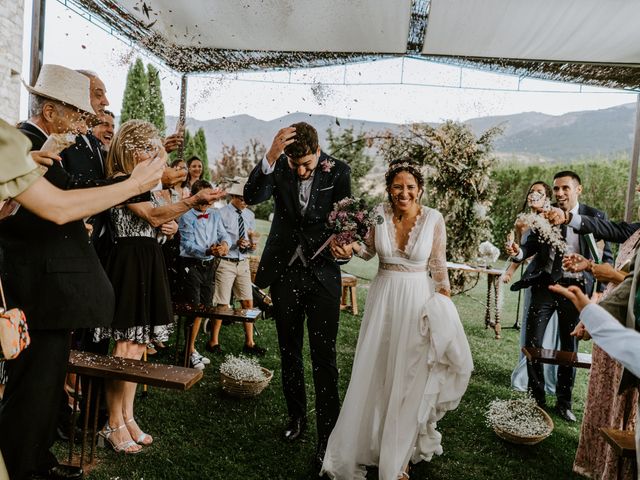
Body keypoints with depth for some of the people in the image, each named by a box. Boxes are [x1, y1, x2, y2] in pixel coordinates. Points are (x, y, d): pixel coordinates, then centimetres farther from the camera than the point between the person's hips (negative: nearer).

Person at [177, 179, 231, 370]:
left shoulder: (215, 215, 11)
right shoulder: (187, 217, -7)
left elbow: (224, 234, 4)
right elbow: (188, 245, -16)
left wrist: (224, 243, -21)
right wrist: (208, 251, -33)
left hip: (208, 265, 6)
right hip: (191, 265, -6)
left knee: (203, 307, 13)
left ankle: (192, 348, 29)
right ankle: (190, 352, 9)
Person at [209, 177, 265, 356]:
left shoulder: (250, 215, 11)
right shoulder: (222, 213, -8)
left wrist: (252, 245, -9)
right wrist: (235, 243, -24)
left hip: (243, 262, 6)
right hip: (226, 262, -5)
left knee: (248, 303, 6)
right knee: (222, 304, 0)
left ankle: (249, 343, 17)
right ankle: (214, 342, 17)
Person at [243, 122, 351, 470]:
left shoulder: (337, 171, -7)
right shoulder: (278, 168, -5)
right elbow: (251, 197, -21)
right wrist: (270, 155, -33)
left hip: (322, 274, -2)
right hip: (285, 273, 2)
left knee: (324, 357, -2)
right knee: (289, 352, 16)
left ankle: (327, 436, 10)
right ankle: (296, 416, 37)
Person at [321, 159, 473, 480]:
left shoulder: (434, 219, -9)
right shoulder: (379, 213, -5)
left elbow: (438, 267, -1)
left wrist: (445, 308, 2)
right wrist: (353, 246, -10)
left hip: (418, 300, -1)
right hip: (383, 297, 2)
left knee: (408, 379, 8)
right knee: (374, 376, 11)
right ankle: (365, 445, 34)